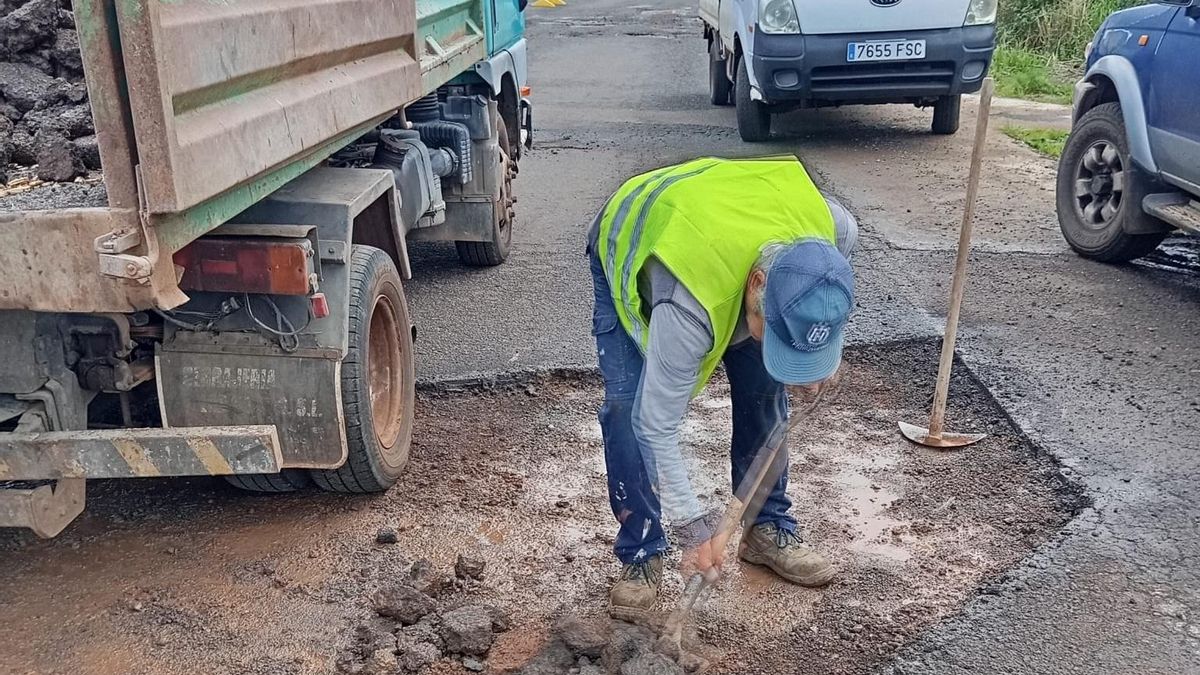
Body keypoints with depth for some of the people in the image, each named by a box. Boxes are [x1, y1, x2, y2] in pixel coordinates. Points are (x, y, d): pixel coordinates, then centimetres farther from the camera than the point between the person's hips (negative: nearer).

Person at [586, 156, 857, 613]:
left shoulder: (831, 230, -33)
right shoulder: (689, 307, -47)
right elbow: (657, 425, -36)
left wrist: (821, 356, -5)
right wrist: (692, 525, -30)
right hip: (627, 248, -4)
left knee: (765, 390, -2)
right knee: (628, 408, -17)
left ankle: (768, 529, 15)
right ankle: (640, 556, 0)